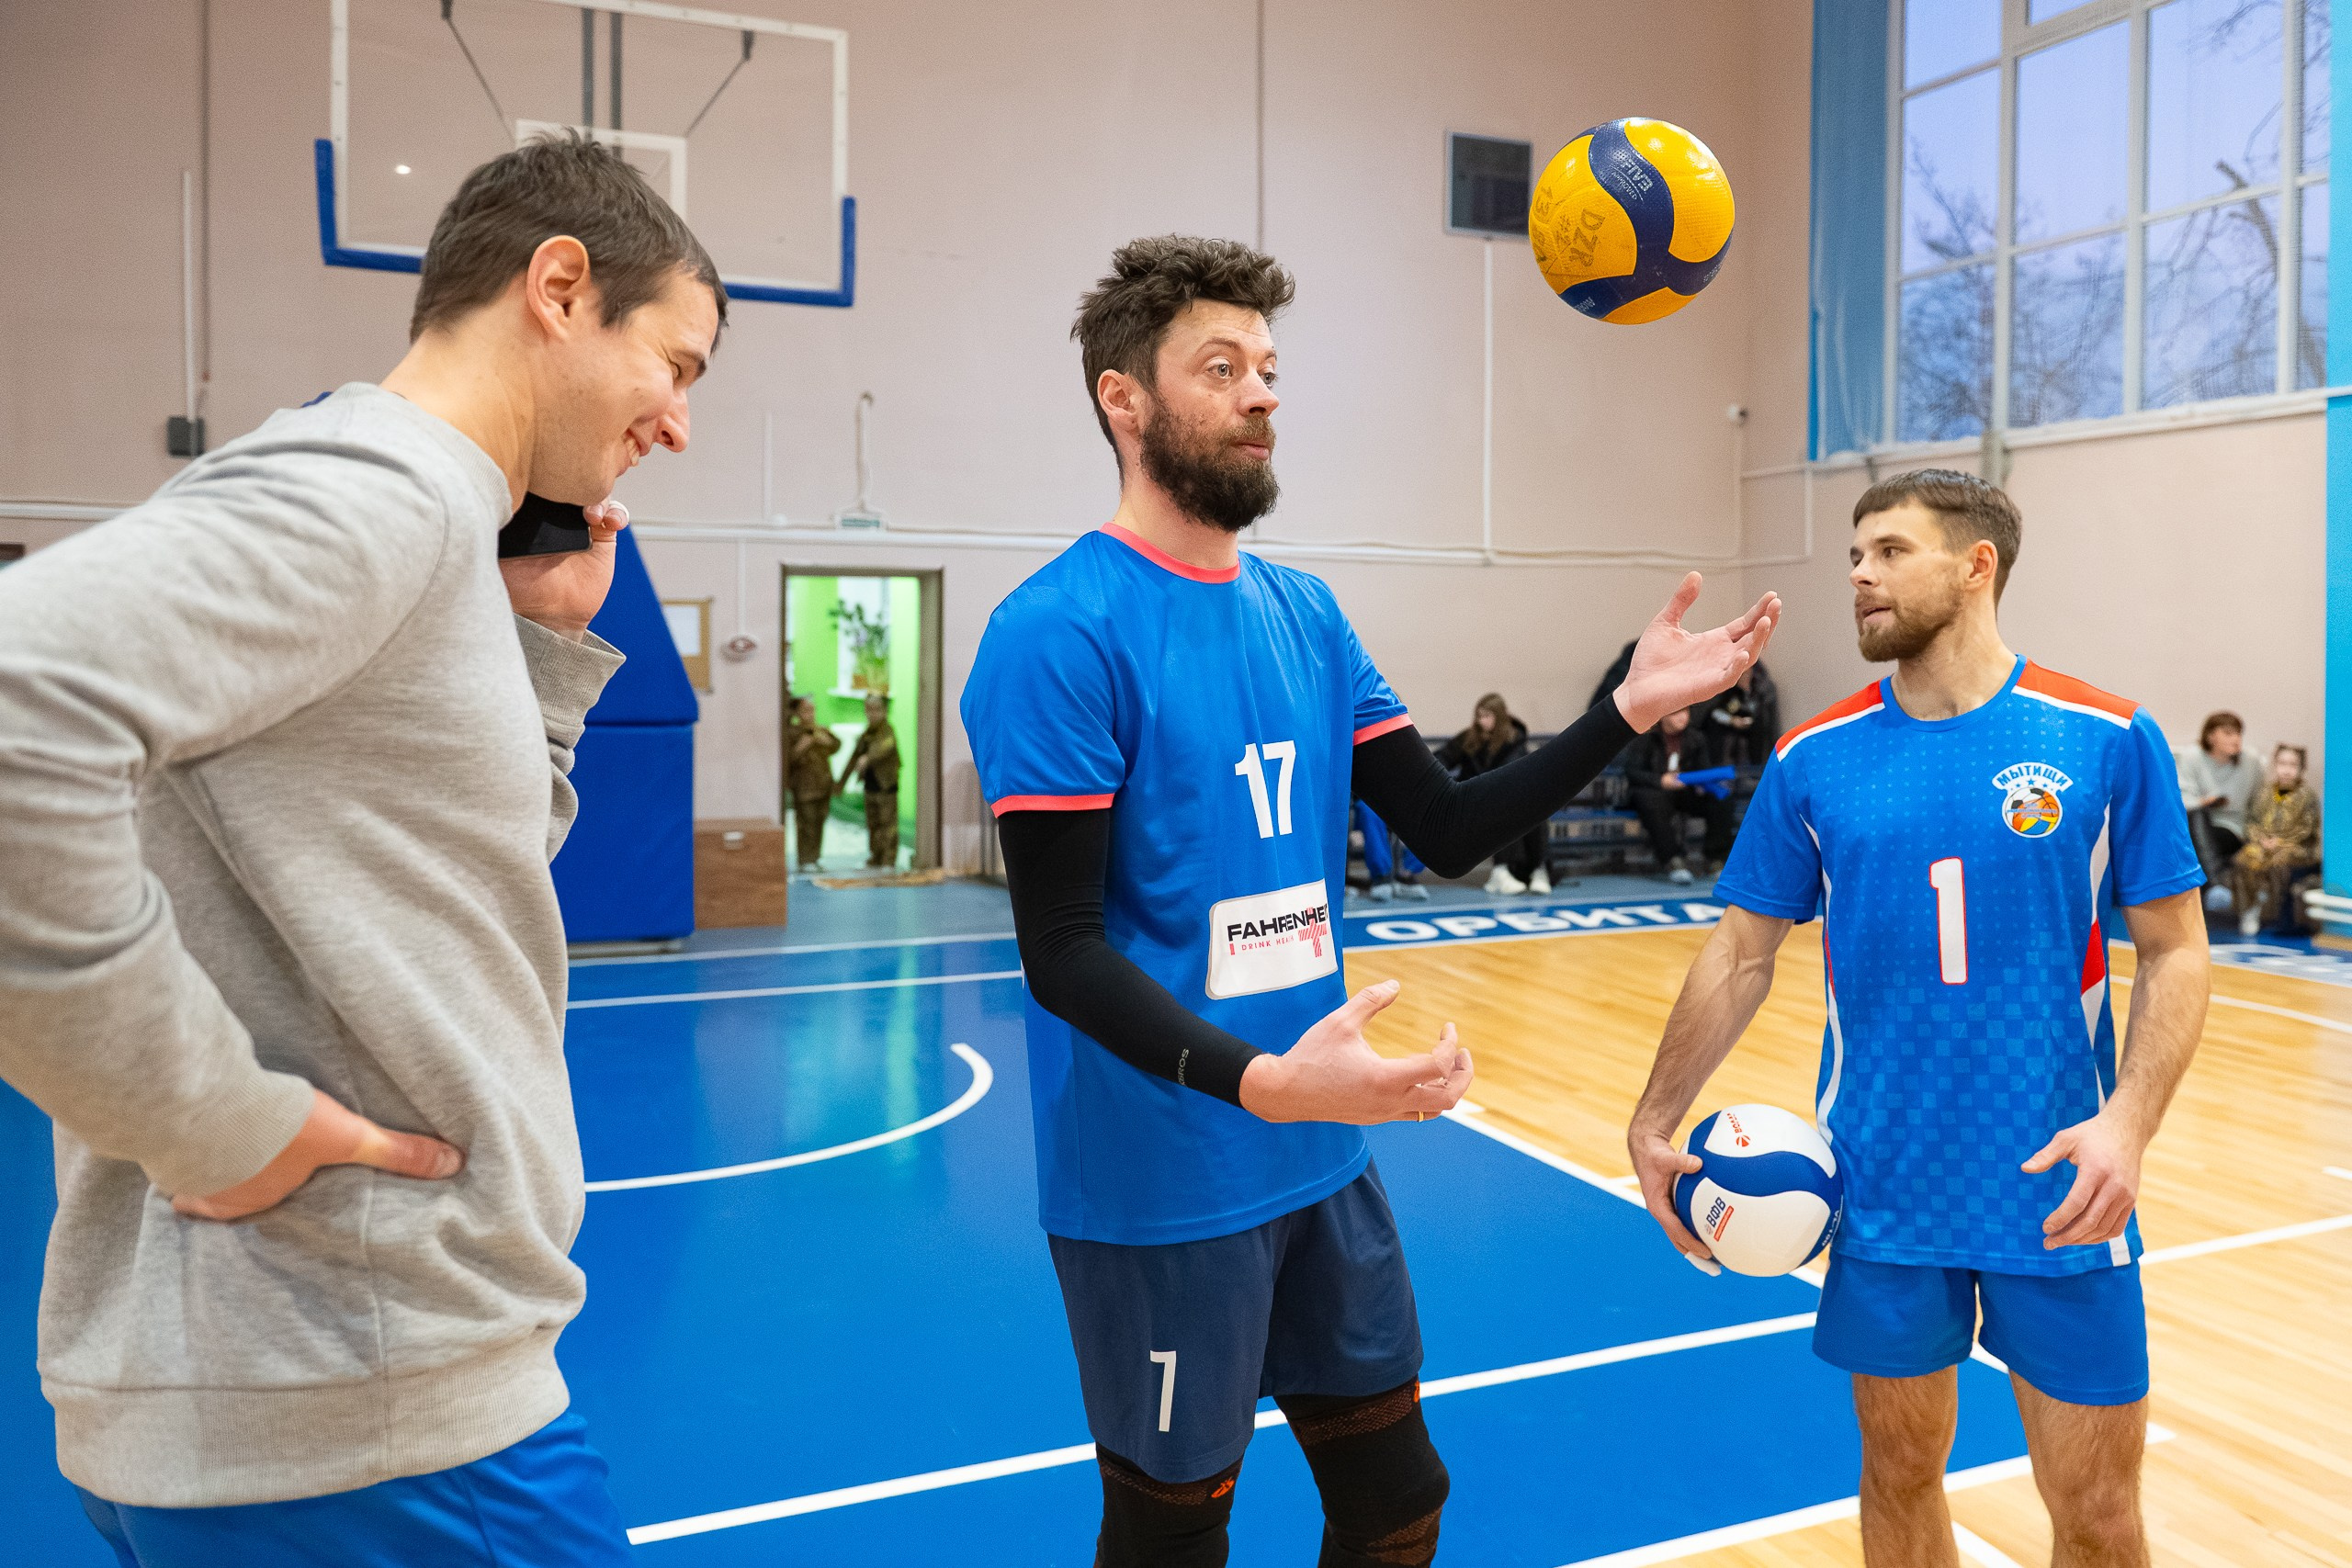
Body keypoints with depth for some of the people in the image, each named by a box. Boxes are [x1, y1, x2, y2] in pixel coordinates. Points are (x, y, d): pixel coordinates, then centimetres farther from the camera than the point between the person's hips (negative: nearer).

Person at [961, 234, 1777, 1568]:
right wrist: (1261, 1083, -32)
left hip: (1325, 1163, 7)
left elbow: (1450, 832, 6)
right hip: (1163, 1191, -7)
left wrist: (1629, 710, -3)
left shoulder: (1306, 613, 7)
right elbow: (1063, 950, -19)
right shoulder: (1062, 632, -15)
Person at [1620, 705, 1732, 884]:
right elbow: (1632, 772, -12)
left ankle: (1716, 858, -14)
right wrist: (1661, 781, -28)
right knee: (1653, 802, -40)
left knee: (1721, 800, -22)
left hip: (1686, 792, 4)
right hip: (1655, 790, -4)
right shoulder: (1645, 738, -5)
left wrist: (1704, 784, -17)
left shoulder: (1696, 738, 8)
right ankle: (1673, 859, -35)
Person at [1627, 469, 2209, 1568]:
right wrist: (1655, 1122, -1)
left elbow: (2175, 951, -2)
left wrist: (2130, 1121, -18)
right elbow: (1741, 955, 4)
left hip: (2058, 1195, -1)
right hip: (1880, 1189, 2)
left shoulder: (2106, 740, -6)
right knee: (1900, 1474, 16)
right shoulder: (1815, 757, -1)